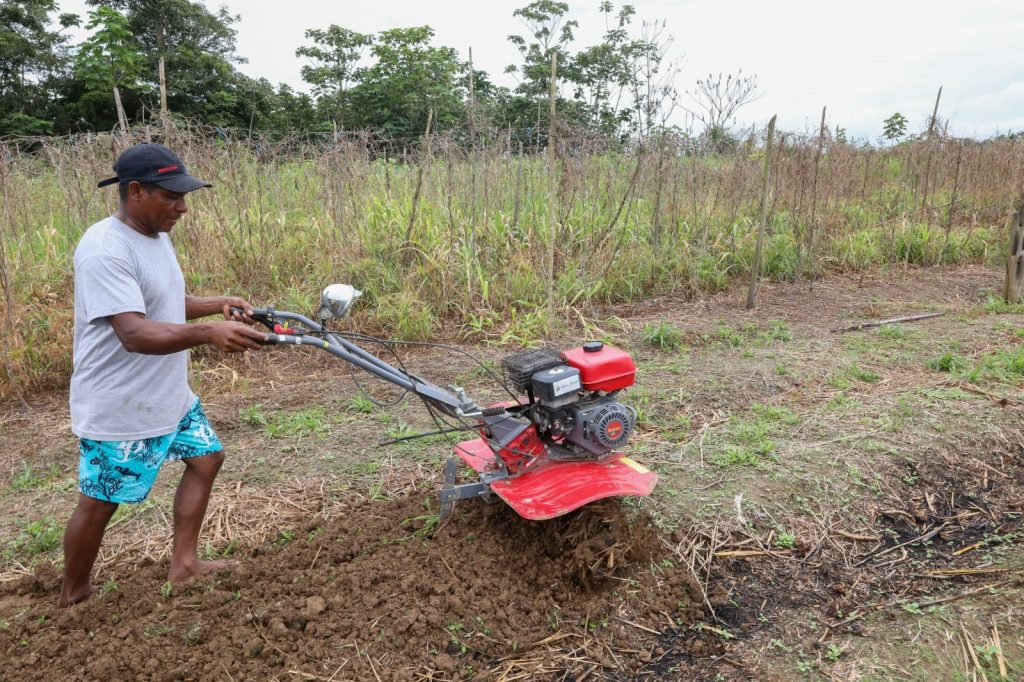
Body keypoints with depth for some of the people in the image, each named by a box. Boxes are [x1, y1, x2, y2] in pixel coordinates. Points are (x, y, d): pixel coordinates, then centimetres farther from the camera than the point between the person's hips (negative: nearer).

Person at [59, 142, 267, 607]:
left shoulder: (155, 235, 5)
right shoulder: (105, 250, -26)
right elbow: (135, 334, -35)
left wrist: (218, 304, 1)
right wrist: (208, 333, -49)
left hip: (169, 395, 10)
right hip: (117, 407, -9)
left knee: (206, 459, 16)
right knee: (98, 503, 7)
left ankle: (183, 563, 29)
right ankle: (73, 596, 30)